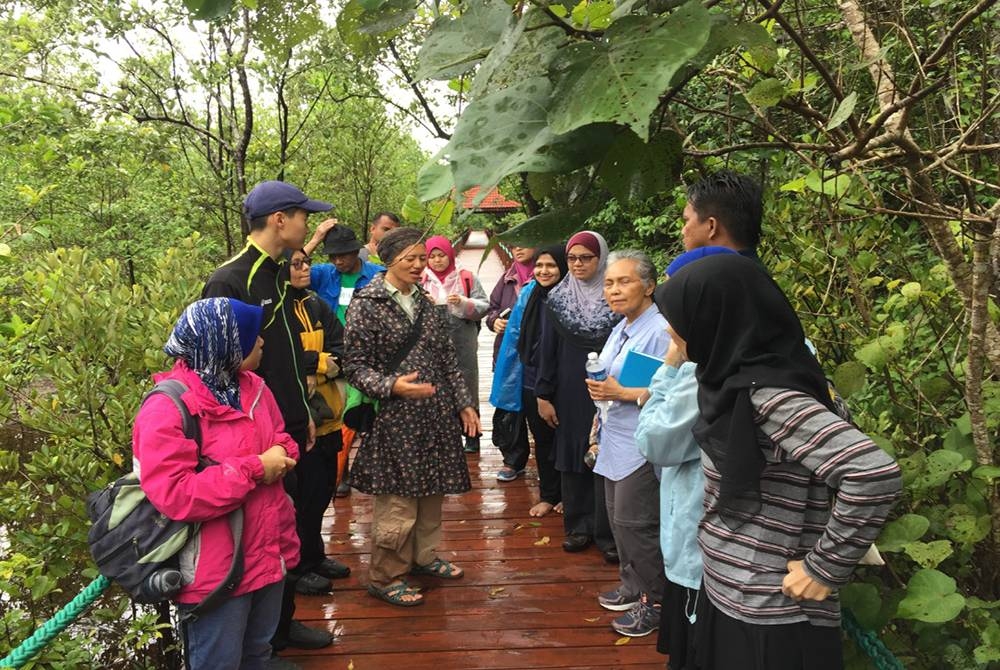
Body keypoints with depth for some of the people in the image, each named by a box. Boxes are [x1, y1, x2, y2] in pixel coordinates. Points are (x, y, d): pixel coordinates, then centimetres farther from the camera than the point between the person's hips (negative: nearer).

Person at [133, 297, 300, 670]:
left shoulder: (253, 387, 5)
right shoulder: (168, 408, -21)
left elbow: (282, 440, 17)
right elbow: (173, 495, -28)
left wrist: (281, 455, -9)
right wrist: (254, 469, -26)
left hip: (268, 554, 8)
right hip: (213, 572, -8)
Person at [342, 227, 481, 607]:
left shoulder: (427, 302, 11)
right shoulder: (367, 305, -8)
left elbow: (448, 359, 14)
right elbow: (355, 366, -10)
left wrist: (464, 404, 11)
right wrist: (392, 386, -26)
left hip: (436, 414, 6)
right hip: (395, 418, -6)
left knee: (431, 491, 15)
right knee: (397, 501, -2)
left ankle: (424, 556, 34)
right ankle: (384, 577, 14)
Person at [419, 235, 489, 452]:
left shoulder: (466, 278, 2)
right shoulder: (421, 280, 4)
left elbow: (484, 306, -2)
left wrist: (463, 302, -17)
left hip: (463, 345, -1)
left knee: (467, 388, 8)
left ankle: (472, 436, 20)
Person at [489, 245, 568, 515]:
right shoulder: (528, 293, 3)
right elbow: (516, 335, 15)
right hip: (530, 379, 4)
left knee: (559, 438, 9)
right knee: (542, 439, 14)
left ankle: (558, 494, 27)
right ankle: (549, 494, 28)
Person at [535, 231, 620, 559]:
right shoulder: (557, 299, 5)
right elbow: (547, 350, 6)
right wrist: (543, 395, 2)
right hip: (570, 393, 2)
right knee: (572, 457, 7)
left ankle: (608, 533, 10)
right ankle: (578, 526, 20)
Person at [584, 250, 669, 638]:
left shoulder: (659, 331, -19)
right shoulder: (621, 328, 11)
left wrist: (621, 394, -23)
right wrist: (600, 392, 14)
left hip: (642, 445, -9)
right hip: (616, 441, 9)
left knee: (633, 522, -1)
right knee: (618, 516, 17)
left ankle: (654, 602, 17)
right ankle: (632, 586, 35)